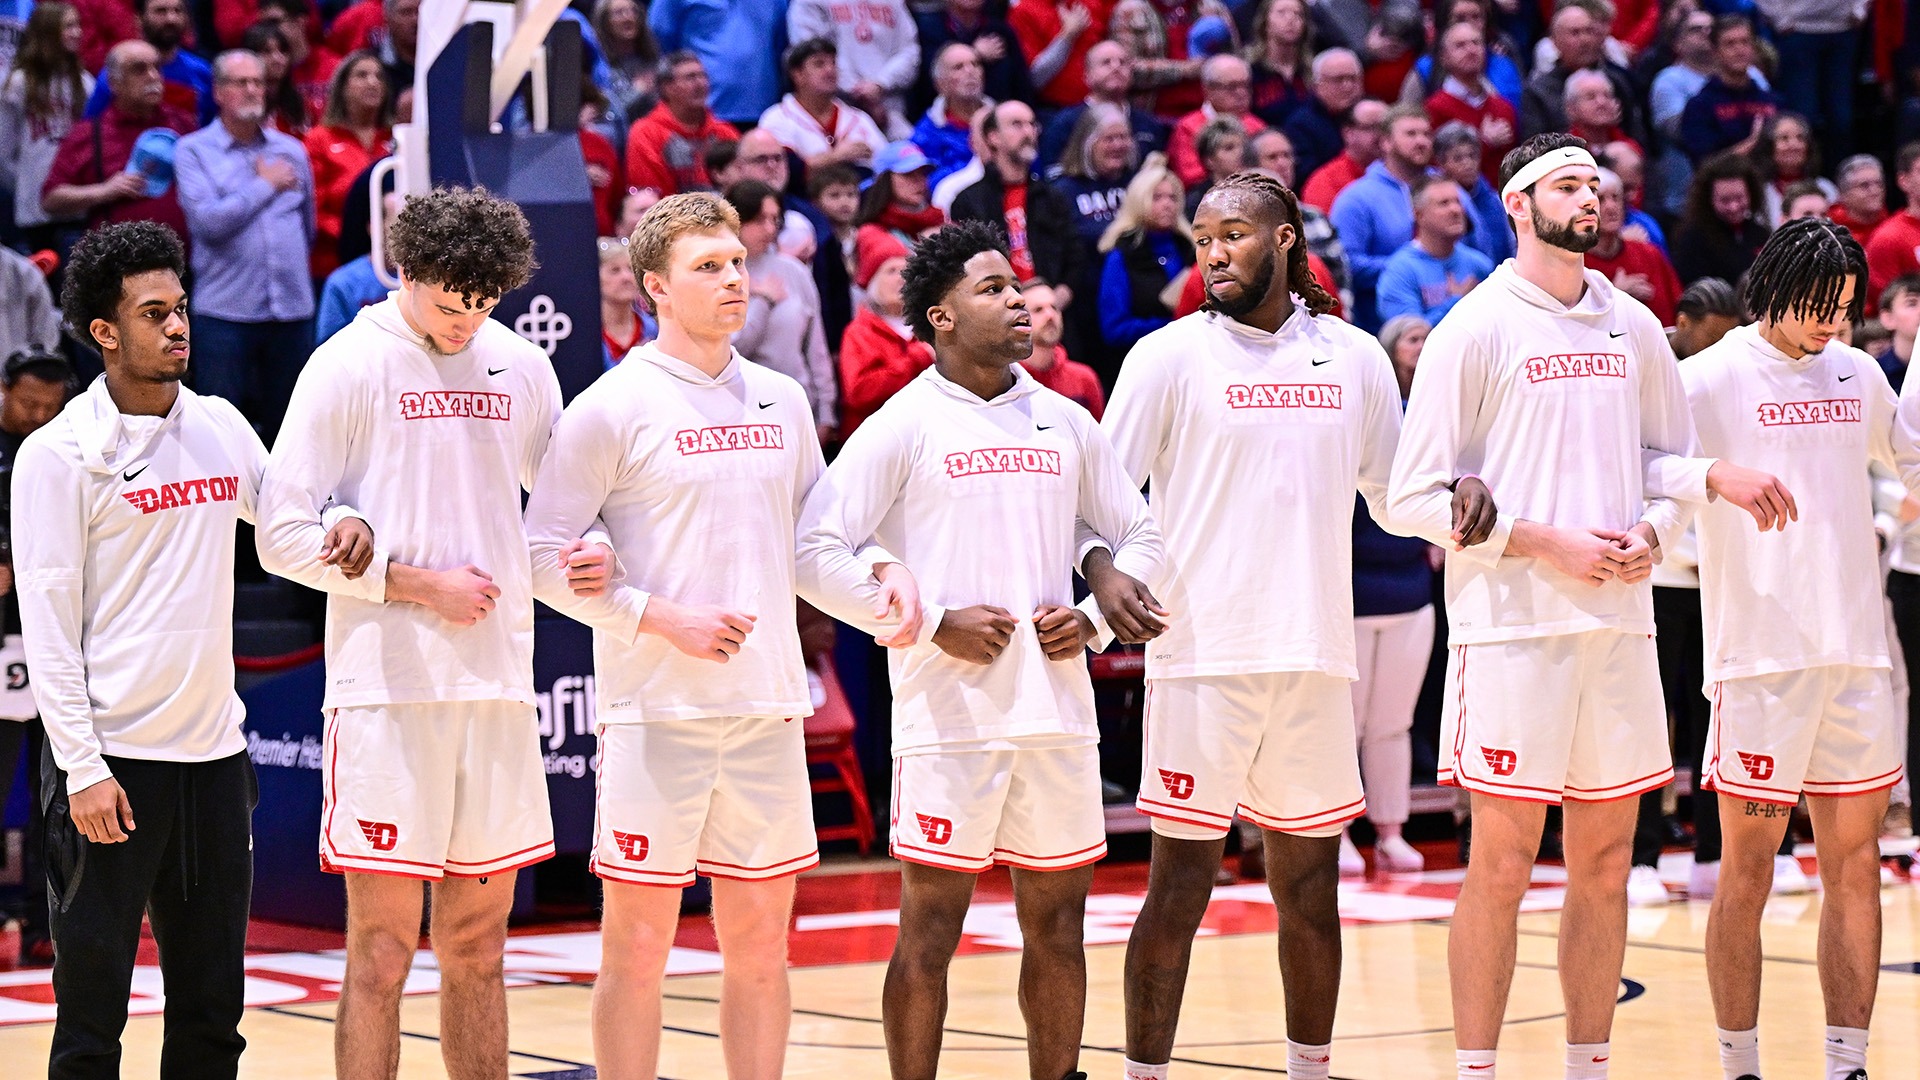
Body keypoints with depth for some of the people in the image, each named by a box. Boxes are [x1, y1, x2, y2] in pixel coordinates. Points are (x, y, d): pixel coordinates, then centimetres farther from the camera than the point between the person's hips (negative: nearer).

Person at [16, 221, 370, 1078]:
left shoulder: (221, 428, 10)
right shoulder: (60, 454, -6)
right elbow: (47, 625, -8)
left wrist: (341, 532, 1)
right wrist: (84, 769, -14)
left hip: (213, 753, 6)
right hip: (111, 761, -6)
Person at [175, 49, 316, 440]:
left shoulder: (292, 150, 13)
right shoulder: (193, 151, 0)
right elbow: (206, 220, -14)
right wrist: (265, 186, -5)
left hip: (292, 309, 4)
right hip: (226, 309, -4)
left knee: (286, 423, 9)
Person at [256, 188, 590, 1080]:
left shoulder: (522, 369, 11)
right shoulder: (350, 365, -3)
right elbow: (283, 534, -5)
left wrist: (592, 556, 0)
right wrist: (417, 584, -11)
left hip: (498, 692, 5)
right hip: (385, 693, -5)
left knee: (477, 950, 10)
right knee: (382, 954, -5)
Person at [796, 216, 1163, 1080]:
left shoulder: (1065, 423, 12)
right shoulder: (904, 426, -3)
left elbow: (1139, 535, 19)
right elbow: (819, 550, -8)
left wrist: (1094, 620, 0)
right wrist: (934, 624, -12)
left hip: (1057, 713, 5)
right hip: (948, 720, -5)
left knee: (1057, 924, 9)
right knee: (930, 931, -2)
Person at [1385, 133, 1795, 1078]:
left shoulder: (1633, 328, 12)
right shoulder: (1477, 328, -4)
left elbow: (1667, 458, 22)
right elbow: (1415, 498, -7)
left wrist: (1650, 533, -1)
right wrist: (1548, 545, -13)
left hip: (1619, 627, 5)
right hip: (1513, 627, -5)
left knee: (1604, 867, 8)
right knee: (1502, 867, -5)